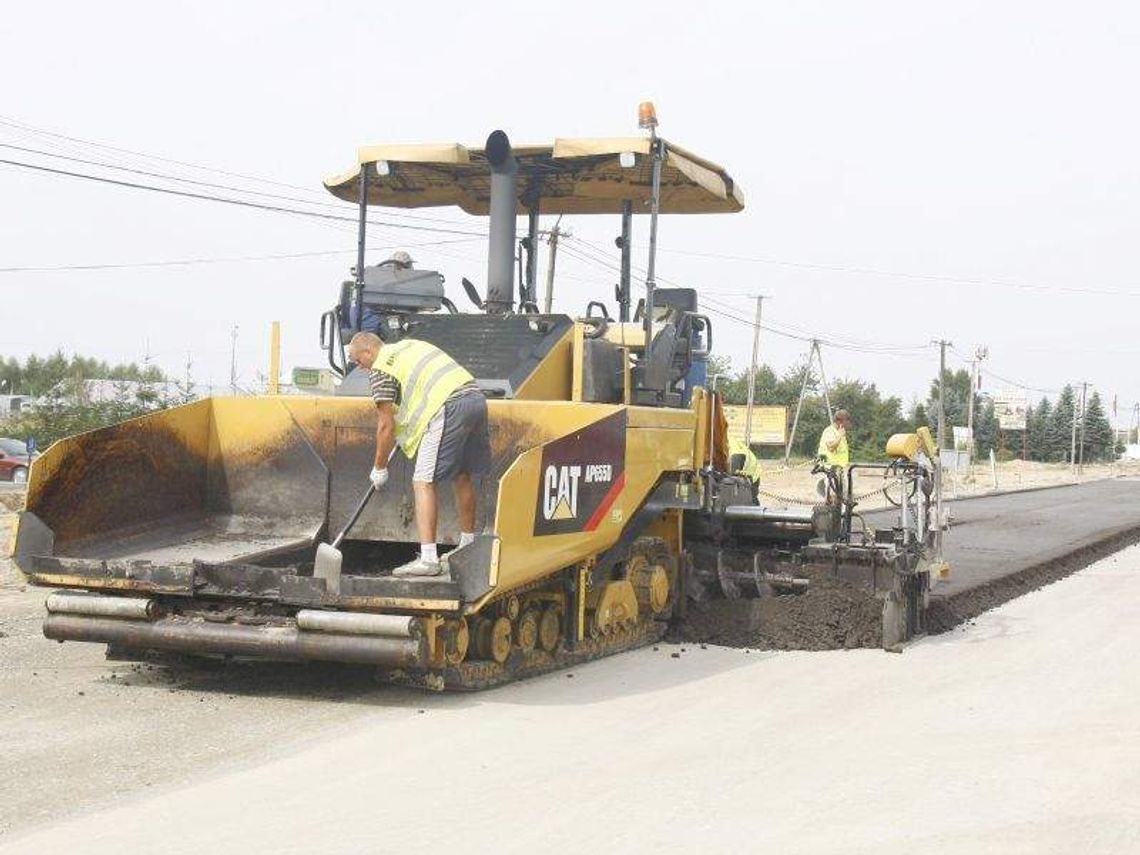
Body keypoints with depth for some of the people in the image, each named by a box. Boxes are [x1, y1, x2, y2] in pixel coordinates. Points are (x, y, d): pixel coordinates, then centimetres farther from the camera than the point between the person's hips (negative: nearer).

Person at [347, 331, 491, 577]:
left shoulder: (380, 369, 3)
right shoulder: (409, 345, 28)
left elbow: (386, 425, 3)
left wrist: (379, 468, 13)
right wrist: (401, 431, 45)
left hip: (449, 408, -9)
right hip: (476, 397, 9)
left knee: (423, 482, -6)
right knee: (461, 477, 20)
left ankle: (428, 559, -12)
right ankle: (467, 547, 30)